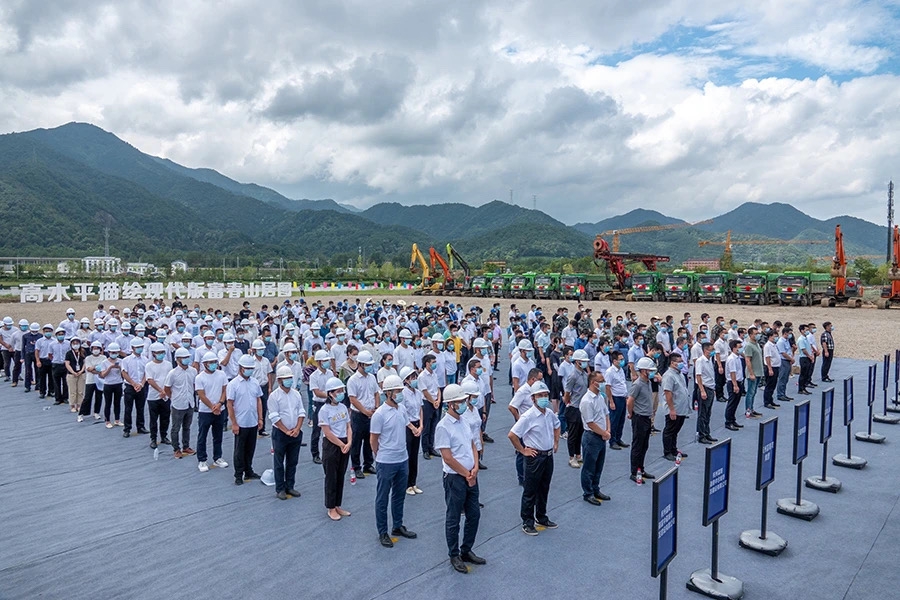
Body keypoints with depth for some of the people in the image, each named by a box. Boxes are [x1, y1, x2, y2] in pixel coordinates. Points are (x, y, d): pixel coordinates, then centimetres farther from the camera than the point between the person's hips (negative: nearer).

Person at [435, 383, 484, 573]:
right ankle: (454, 556, 24)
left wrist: (475, 468, -4)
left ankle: (467, 551, 33)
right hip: (455, 478, -8)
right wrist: (467, 474, -11)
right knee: (453, 519, 8)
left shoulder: (463, 421, 7)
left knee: (474, 515, 16)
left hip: (471, 477, 8)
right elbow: (448, 459, -19)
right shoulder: (443, 427, -18)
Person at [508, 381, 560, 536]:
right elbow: (512, 435, -24)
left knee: (544, 489, 20)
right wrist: (523, 450, -15)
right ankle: (527, 522, 18)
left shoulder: (550, 413, 1)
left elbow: (556, 426, 24)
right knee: (530, 491, 6)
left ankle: (541, 518, 36)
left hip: (548, 456, 7)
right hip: (535, 457, -7)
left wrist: (556, 443, 13)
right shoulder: (528, 417, -21)